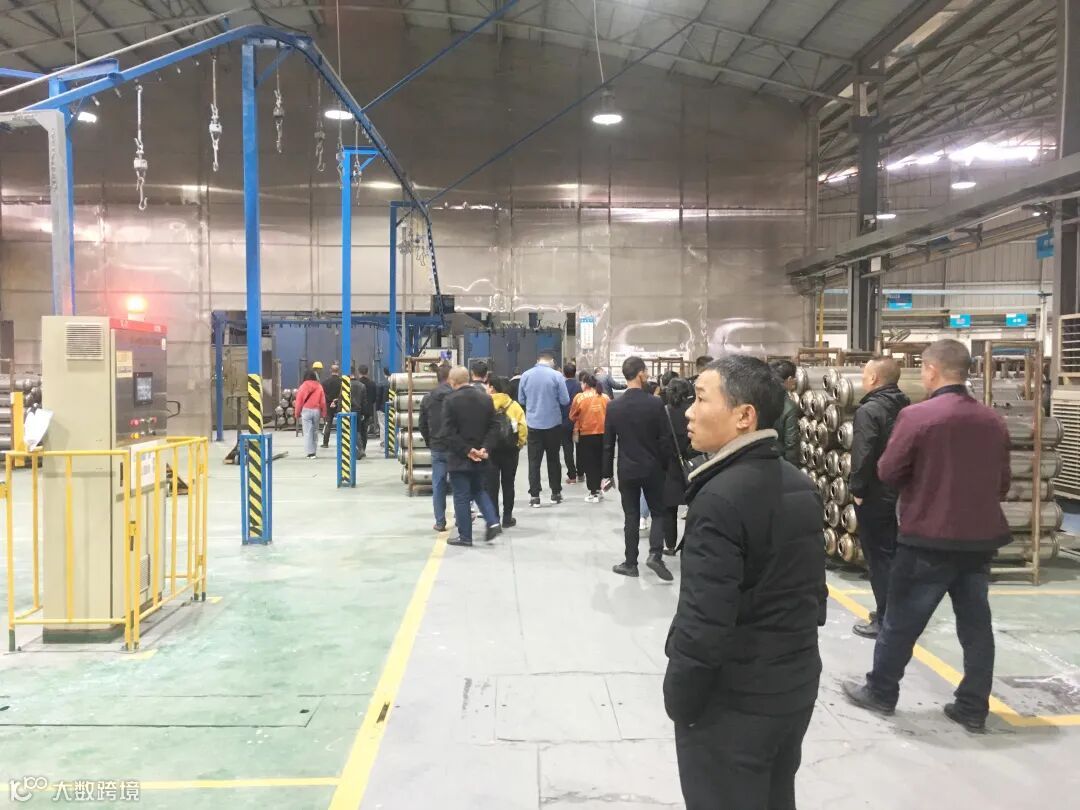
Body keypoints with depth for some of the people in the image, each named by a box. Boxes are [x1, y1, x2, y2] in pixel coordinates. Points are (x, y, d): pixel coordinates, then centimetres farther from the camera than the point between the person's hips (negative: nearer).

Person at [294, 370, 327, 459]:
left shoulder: (303, 386, -4)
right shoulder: (319, 387, 2)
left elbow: (299, 401, -2)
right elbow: (323, 401, 3)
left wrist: (297, 412, 8)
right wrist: (324, 413, 10)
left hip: (306, 411, -3)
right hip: (316, 411, 3)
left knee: (308, 432, -1)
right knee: (315, 431, 13)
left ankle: (310, 452, -5)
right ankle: (313, 451, 16)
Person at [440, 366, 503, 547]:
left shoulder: (451, 400, -12)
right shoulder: (486, 398, 4)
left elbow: (448, 432, -17)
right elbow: (493, 427, 1)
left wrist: (467, 450, -15)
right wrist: (485, 448, -6)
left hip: (459, 457, -5)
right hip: (480, 457, 5)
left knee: (461, 497, 4)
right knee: (479, 491, 21)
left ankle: (465, 536, 10)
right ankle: (493, 523, 6)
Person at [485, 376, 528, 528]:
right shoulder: (514, 406, -1)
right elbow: (522, 428, -6)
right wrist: (519, 444, 5)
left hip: (490, 449, -2)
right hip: (510, 450, 2)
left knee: (491, 484, 4)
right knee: (508, 484, 13)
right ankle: (507, 518, 17)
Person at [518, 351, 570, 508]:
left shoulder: (525, 375, -2)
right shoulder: (556, 375, -10)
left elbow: (521, 400, 5)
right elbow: (565, 401, -9)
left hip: (533, 424, 1)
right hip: (553, 424, -1)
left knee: (534, 461, 5)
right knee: (553, 459, 13)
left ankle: (534, 496, 2)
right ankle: (556, 493, 21)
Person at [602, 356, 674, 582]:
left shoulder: (613, 406, -4)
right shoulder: (655, 403, -11)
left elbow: (608, 444, 0)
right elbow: (665, 439, -8)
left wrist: (607, 474, 8)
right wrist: (666, 466, 5)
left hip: (626, 470, 2)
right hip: (652, 468, -2)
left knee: (631, 517, 9)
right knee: (658, 512, 12)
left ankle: (631, 563, 13)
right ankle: (655, 554, -5)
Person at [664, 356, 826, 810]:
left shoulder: (720, 499, -25)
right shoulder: (801, 487, 2)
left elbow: (704, 620, -26)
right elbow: (814, 591, 9)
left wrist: (679, 701, -12)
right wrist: (788, 655, 18)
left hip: (732, 701, -8)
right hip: (795, 687, 8)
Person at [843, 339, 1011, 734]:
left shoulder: (917, 415, -16)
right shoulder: (993, 421, 3)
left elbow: (888, 473, -10)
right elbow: (1002, 484, 11)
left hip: (929, 539, -5)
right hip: (981, 537, 6)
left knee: (901, 621, 8)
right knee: (976, 624, 13)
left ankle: (880, 692, 22)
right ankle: (973, 708, 22)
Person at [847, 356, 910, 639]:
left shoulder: (869, 410, -18)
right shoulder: (906, 407, 7)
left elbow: (862, 456, -25)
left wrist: (857, 490, -14)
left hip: (875, 496, -8)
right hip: (901, 493, 8)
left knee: (879, 557, 0)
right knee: (894, 554, 18)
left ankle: (885, 621, 6)